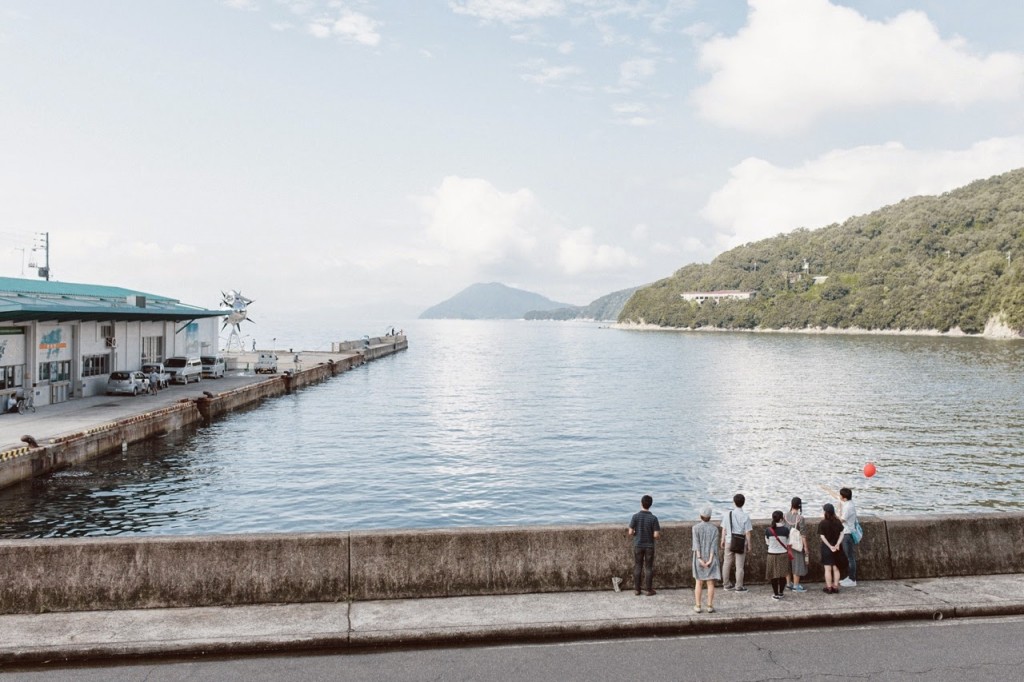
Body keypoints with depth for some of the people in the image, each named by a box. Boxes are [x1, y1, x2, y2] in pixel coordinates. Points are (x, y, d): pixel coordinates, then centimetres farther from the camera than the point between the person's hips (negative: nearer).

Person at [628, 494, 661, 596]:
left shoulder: (635, 516, -12)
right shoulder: (653, 518, -13)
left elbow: (630, 532, -10)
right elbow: (656, 535, -14)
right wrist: (659, 535, 9)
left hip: (638, 545, 1)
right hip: (649, 546, -1)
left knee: (637, 567, 11)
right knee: (648, 568, 9)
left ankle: (636, 589, 16)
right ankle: (649, 590, 15)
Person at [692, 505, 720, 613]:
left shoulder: (696, 528, -7)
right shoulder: (714, 529, -5)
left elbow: (696, 544, -14)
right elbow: (714, 545, -12)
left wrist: (700, 559, -16)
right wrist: (710, 560, -16)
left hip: (699, 558, 0)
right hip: (711, 559, 0)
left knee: (699, 582, 8)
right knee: (711, 583, 6)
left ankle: (697, 606, 8)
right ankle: (710, 606, 4)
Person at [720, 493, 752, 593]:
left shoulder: (728, 515, -4)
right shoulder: (745, 517, -12)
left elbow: (724, 529, 2)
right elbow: (747, 533, -10)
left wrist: (723, 541, 13)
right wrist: (749, 544, 2)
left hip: (729, 542, 3)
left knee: (727, 564, 14)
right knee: (739, 565, 7)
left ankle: (726, 584, 24)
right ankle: (739, 586, 14)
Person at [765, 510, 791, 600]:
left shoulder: (768, 530, -12)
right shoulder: (786, 529, -13)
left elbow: (767, 542, 2)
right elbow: (788, 543, -2)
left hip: (772, 555, 0)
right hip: (783, 554, 0)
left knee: (774, 575, 11)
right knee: (782, 575, 15)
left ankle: (776, 594, 17)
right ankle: (781, 593, 25)